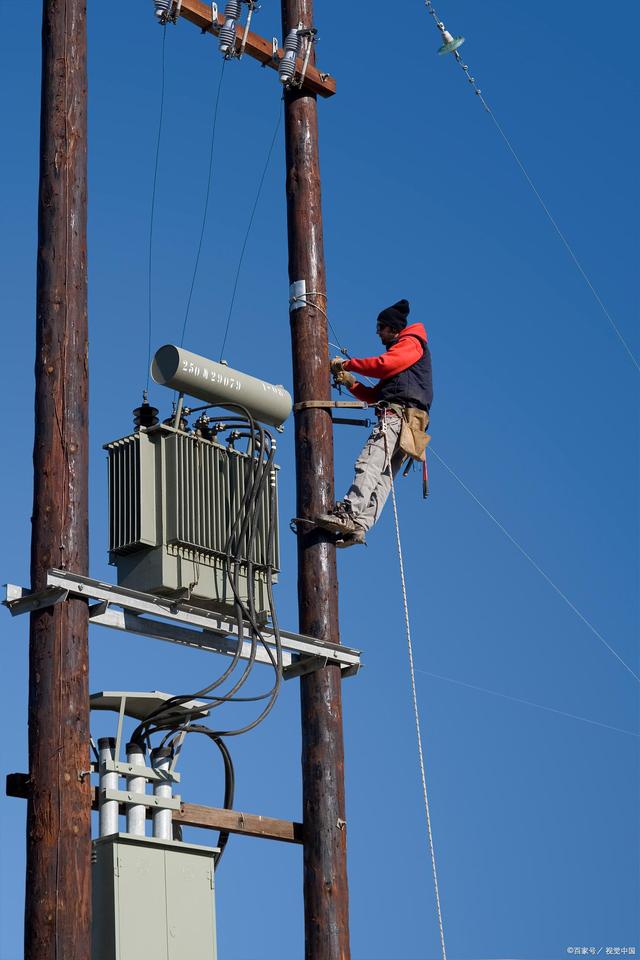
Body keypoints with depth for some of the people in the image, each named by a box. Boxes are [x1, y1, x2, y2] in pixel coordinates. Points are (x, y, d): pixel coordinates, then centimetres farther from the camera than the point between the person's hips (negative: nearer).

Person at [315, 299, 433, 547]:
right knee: (382, 476, -7)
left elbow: (383, 365, -10)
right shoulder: (398, 352, 36)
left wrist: (347, 364, 0)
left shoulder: (411, 343, 9)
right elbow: (377, 396, 29)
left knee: (369, 463, -25)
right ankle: (360, 525, -20)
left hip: (398, 414, -10)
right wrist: (351, 383, 17)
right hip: (397, 419, 10)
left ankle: (349, 514, -40)